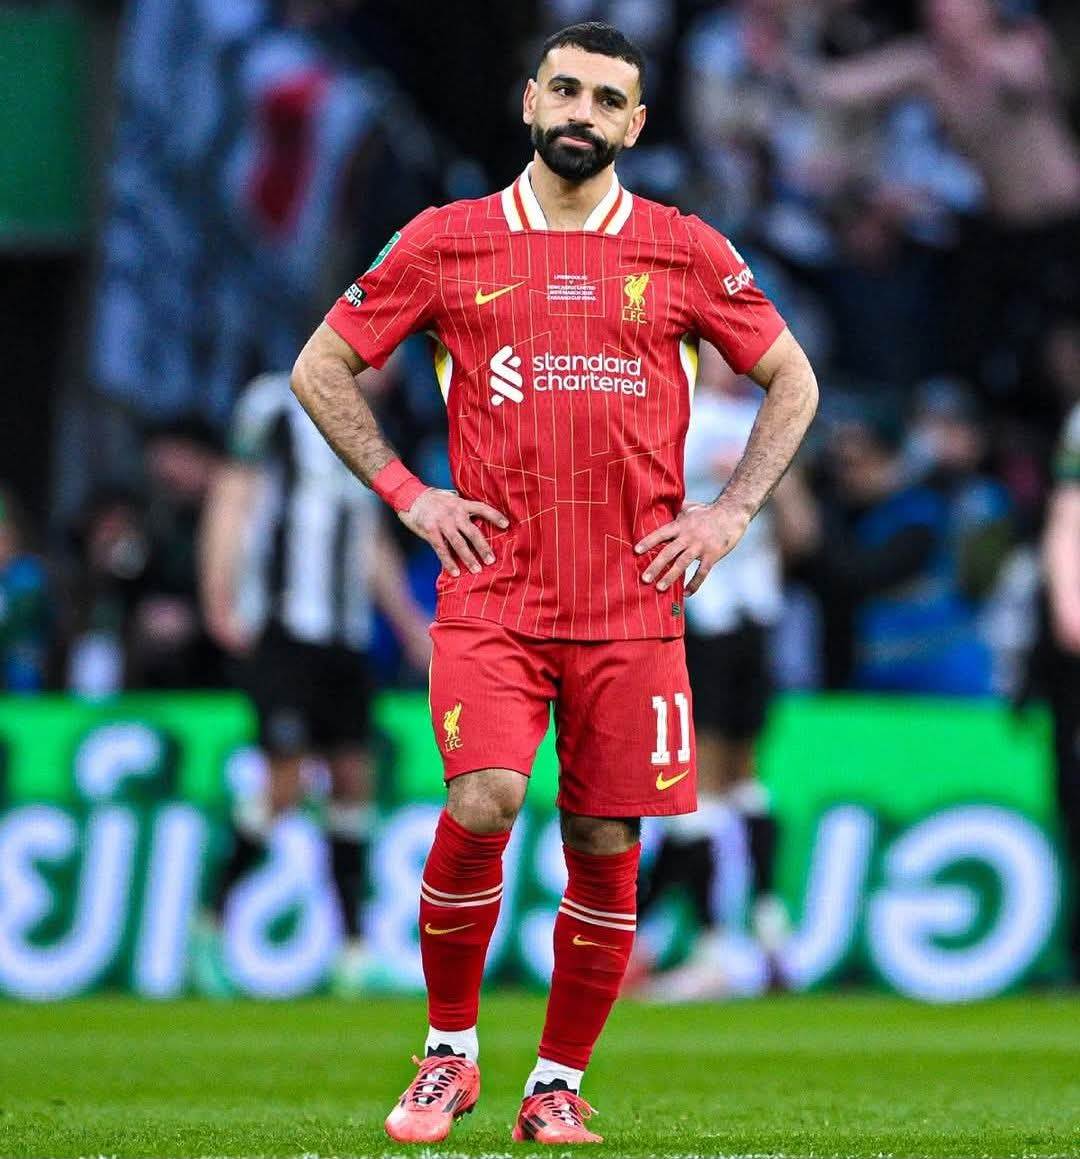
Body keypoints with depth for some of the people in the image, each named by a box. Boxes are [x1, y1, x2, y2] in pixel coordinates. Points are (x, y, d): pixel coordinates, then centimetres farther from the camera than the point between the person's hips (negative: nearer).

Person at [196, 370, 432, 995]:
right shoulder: (279, 409, -4)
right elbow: (233, 498, -9)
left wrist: (410, 622, 25)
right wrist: (222, 603, -16)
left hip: (344, 638, 7)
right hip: (282, 633, -7)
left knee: (354, 780, 2)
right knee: (286, 785, -12)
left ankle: (354, 948, 4)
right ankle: (212, 917, 3)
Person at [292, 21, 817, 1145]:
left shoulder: (685, 251, 7)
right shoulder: (445, 242, 5)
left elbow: (793, 382, 17)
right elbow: (320, 367, 13)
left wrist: (729, 512, 6)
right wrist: (407, 494, 3)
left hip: (634, 600, 1)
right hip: (492, 589, -1)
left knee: (606, 846, 1)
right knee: (481, 804, -19)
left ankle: (559, 1084, 16)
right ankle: (448, 1051, 1)